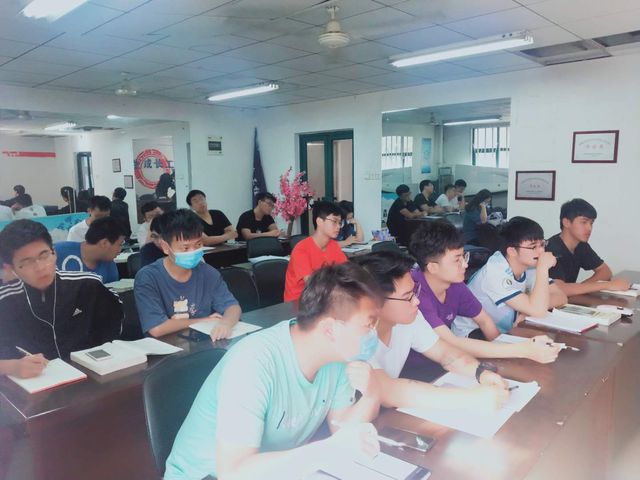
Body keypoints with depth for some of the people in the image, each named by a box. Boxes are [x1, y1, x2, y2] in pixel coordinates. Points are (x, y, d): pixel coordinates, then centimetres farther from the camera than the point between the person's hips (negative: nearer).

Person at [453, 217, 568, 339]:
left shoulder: (530, 265, -3)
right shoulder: (495, 271, -27)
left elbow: (561, 297, -4)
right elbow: (538, 312, -31)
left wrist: (529, 309, -20)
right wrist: (543, 268, -29)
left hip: (503, 331, 8)